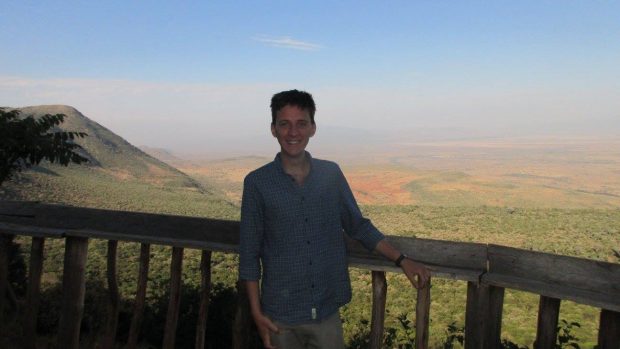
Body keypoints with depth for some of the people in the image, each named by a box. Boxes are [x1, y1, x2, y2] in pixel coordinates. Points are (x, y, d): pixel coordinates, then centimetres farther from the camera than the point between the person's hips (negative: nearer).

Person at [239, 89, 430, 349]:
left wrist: (401, 261, 2)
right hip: (281, 317, -2)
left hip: (327, 312, 2)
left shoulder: (331, 174, -1)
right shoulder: (257, 183, -8)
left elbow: (358, 226, 8)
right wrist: (256, 312, -6)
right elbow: (249, 252, -4)